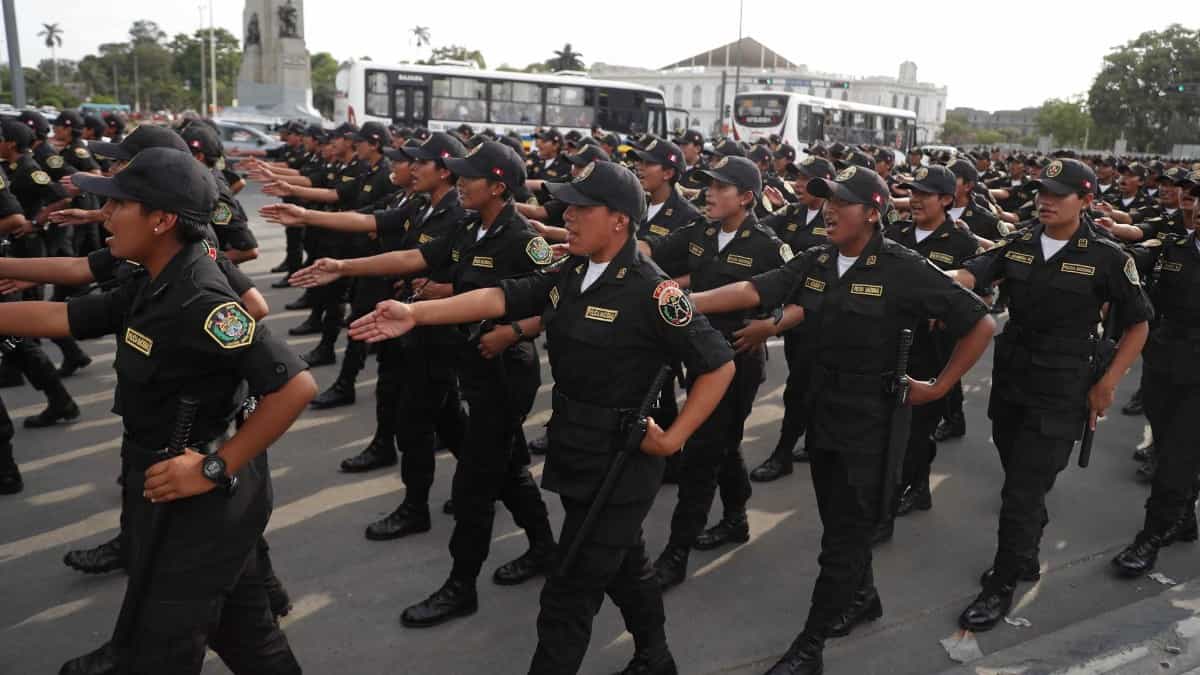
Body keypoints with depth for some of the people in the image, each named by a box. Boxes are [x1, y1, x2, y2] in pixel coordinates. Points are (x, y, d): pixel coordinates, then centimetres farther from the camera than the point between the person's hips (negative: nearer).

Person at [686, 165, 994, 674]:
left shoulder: (904, 270, -15)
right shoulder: (815, 263, 1)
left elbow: (980, 324, -9)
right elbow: (752, 291, -11)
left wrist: (939, 387, -8)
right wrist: (687, 301, -24)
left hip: (870, 425, -6)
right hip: (822, 416, 6)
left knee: (842, 538, 2)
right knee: (839, 522, 21)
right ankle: (862, 596, 46)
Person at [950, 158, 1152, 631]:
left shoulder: (1107, 258, -8)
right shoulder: (1017, 245, 2)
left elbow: (1137, 325, 1)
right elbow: (970, 274, -14)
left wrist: (1107, 384, -5)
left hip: (1061, 394, -4)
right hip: (1009, 383, 5)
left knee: (1022, 493, -4)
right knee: (1020, 481, 20)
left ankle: (1002, 587, 12)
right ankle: (1025, 559, 42)